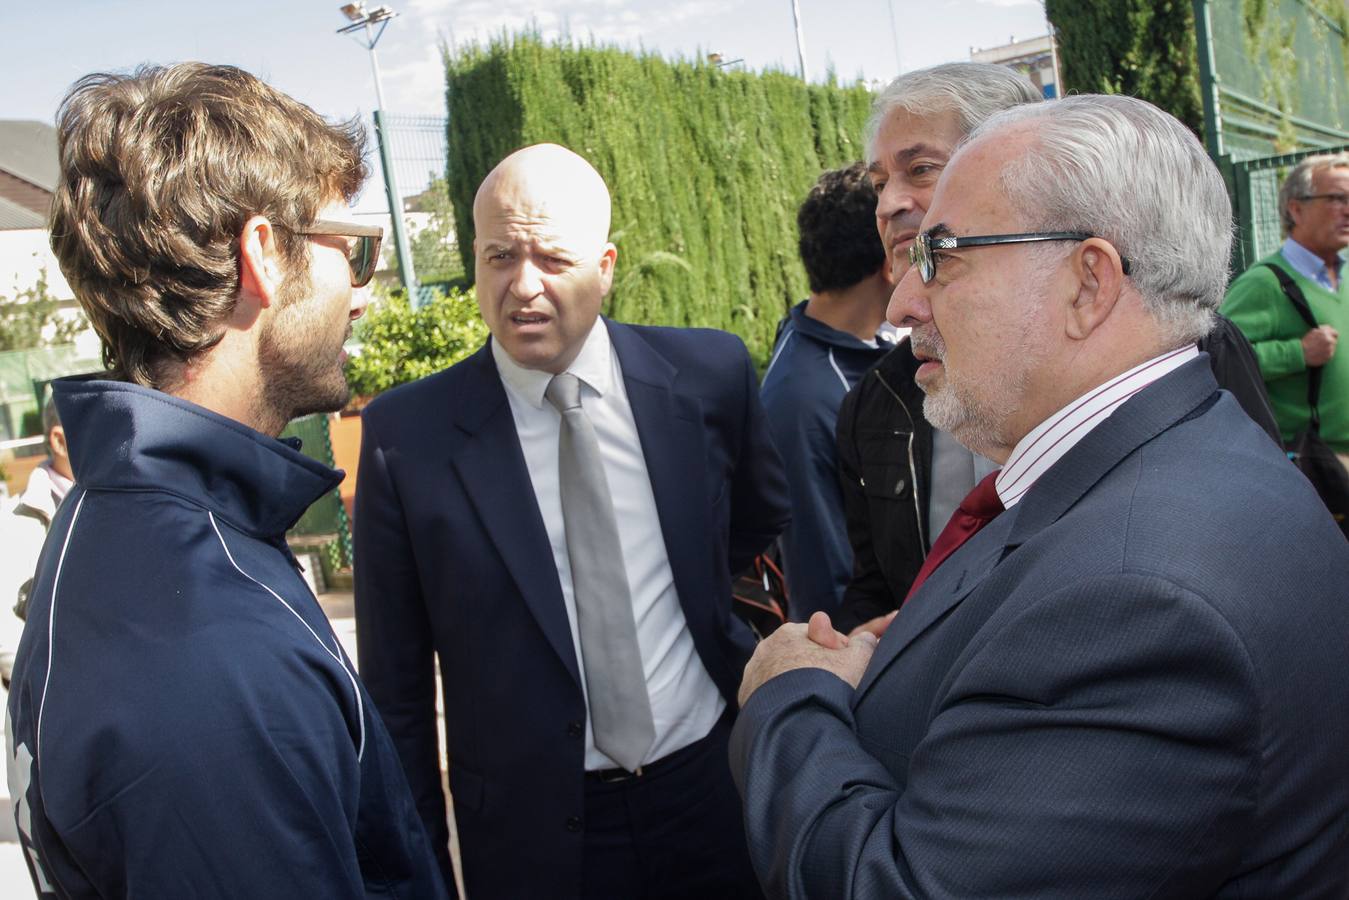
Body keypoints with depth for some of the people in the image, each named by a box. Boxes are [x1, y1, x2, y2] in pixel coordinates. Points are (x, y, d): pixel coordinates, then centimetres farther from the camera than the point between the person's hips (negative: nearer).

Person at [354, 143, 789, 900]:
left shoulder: (709, 374, -7)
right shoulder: (406, 434, -12)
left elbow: (764, 518, 15)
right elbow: (397, 686, -4)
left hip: (714, 789, 2)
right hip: (533, 832, -1)